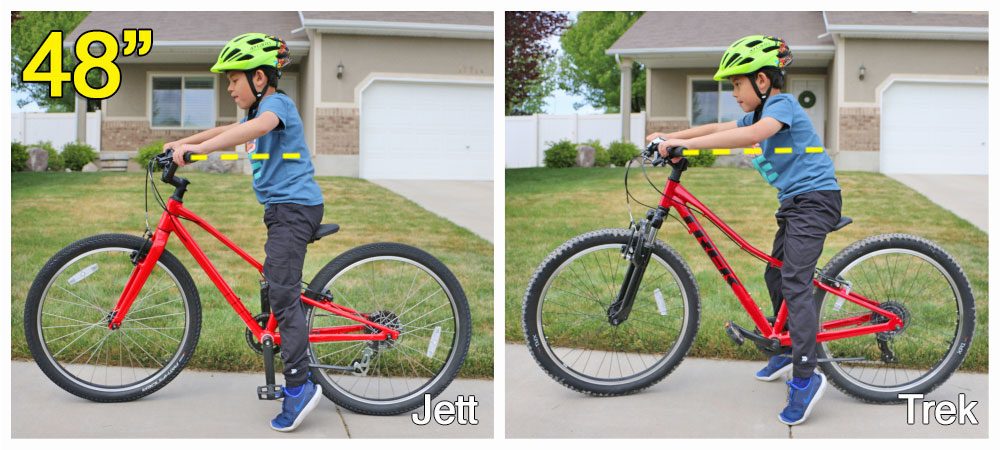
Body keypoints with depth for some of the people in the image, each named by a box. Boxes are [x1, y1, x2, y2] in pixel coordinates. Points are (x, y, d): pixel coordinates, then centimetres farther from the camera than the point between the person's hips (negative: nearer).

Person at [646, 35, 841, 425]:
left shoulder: (782, 104, -15)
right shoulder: (763, 111, 15)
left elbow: (752, 134, -34)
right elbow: (719, 128, 16)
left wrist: (687, 143, -37)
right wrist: (670, 136, 5)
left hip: (814, 197, -11)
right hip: (794, 201, 11)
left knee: (795, 281, -19)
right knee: (776, 275, 17)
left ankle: (805, 377, -23)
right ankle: (788, 351, 31)